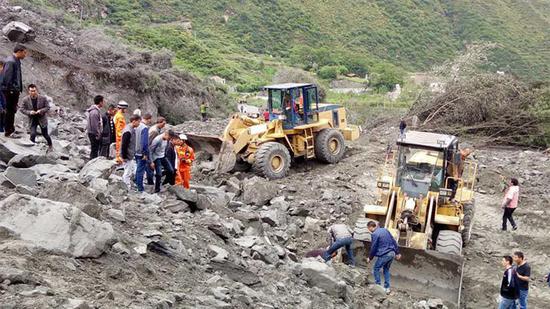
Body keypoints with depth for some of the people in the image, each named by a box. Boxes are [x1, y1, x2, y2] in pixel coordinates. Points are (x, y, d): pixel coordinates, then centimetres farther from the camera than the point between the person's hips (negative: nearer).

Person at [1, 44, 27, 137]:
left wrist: (19, 89, 15)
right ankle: (8, 131, 5)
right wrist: (10, 90, -20)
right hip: (10, 90, -10)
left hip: (15, 90, 10)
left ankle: (11, 129, 30)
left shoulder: (17, 61, 13)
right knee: (10, 110, -2)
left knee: (12, 110, 18)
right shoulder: (10, 61, -17)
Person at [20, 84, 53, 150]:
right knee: (32, 134, -13)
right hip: (32, 120, 1)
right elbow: (22, 109, -3)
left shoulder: (43, 98, -13)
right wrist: (29, 112, -22)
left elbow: (47, 107, -5)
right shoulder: (25, 100, -10)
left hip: (42, 119, 0)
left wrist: (41, 111, -24)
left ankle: (50, 145, 38)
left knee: (45, 134, 11)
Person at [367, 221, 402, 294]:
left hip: (384, 255, -8)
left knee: (376, 269, 9)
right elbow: (394, 241, 13)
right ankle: (387, 288, 21)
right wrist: (397, 253, 19)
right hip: (392, 253, 8)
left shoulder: (374, 234, -12)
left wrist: (370, 258, 7)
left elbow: (373, 248, -8)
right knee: (386, 270, 21)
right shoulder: (385, 230, 10)